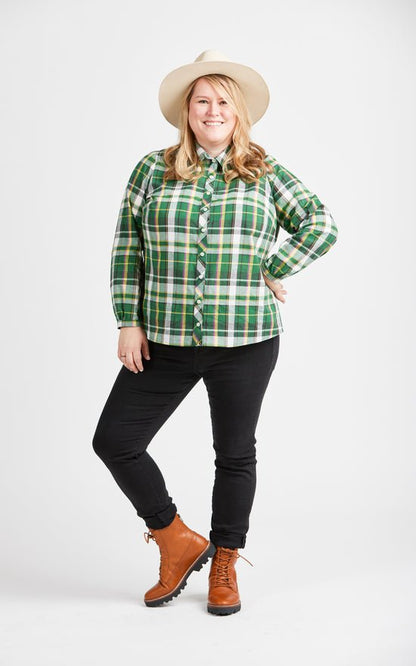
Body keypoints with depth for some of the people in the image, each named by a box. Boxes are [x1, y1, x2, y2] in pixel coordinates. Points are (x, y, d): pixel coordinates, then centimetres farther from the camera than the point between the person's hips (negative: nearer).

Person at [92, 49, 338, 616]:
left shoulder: (265, 173, 4)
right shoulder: (153, 169, 6)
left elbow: (323, 225, 5)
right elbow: (128, 250, 6)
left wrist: (273, 271, -5)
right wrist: (129, 321, -1)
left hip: (245, 342, -1)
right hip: (166, 341, 2)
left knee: (235, 455, 9)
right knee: (114, 441, 0)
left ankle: (225, 568, 29)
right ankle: (180, 543, 20)